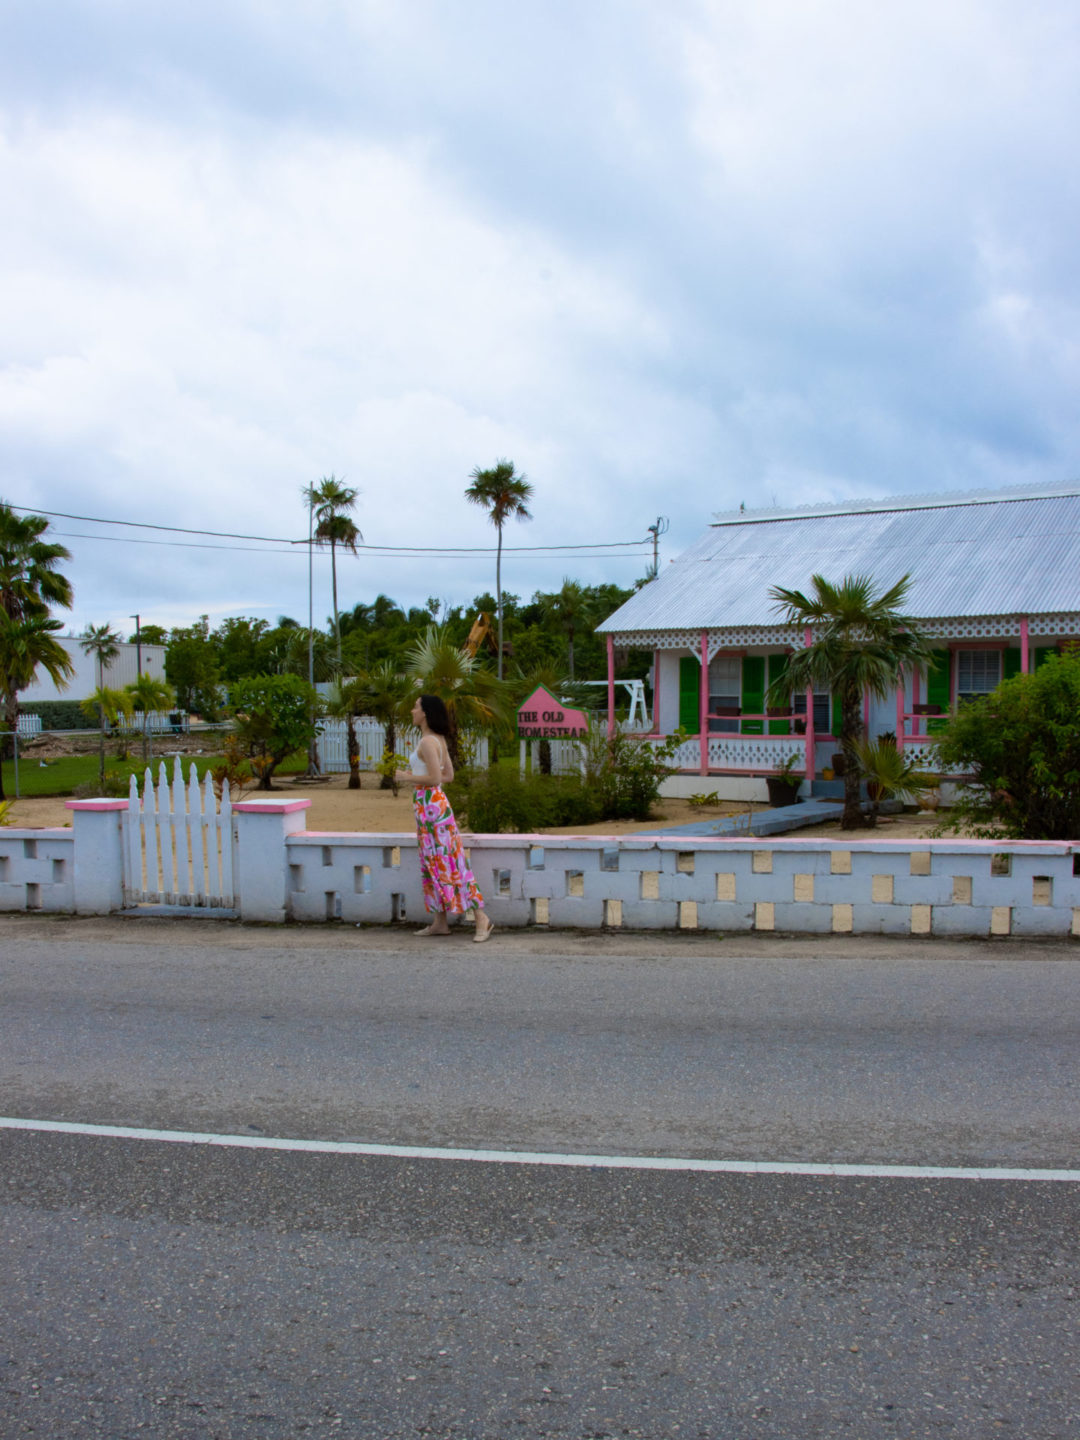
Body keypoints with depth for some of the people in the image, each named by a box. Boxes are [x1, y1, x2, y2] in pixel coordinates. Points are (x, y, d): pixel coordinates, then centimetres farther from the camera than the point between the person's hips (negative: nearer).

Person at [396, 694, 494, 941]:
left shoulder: (428, 742, -16)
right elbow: (449, 775, 15)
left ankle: (481, 918, -7)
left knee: (446, 863, -8)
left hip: (430, 805, -10)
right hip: (429, 804, 10)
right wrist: (414, 777, 14)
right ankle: (440, 923, 18)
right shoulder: (439, 740, 12)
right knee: (434, 864, 12)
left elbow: (435, 778, -23)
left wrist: (408, 777, -10)